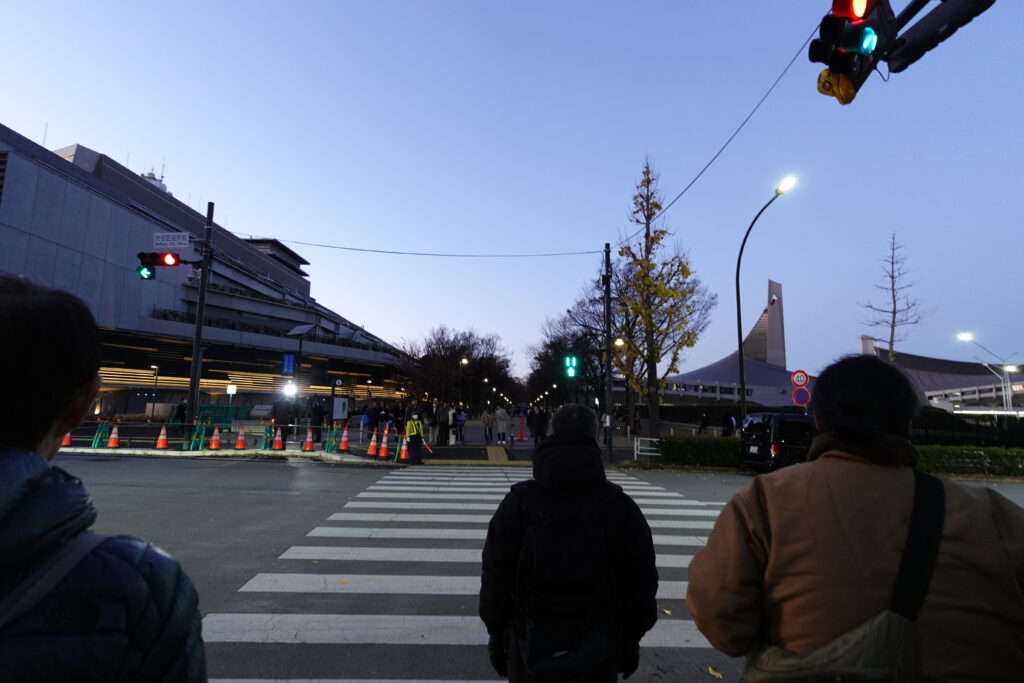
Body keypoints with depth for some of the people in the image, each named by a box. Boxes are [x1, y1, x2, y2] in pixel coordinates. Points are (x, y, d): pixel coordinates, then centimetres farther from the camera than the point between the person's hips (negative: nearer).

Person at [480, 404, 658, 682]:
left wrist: (497, 634, 8)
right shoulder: (621, 507, -9)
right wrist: (630, 640, 12)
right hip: (599, 653, 1)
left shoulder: (518, 502, -11)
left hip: (531, 650, 0)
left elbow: (495, 576, -5)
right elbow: (641, 584, -1)